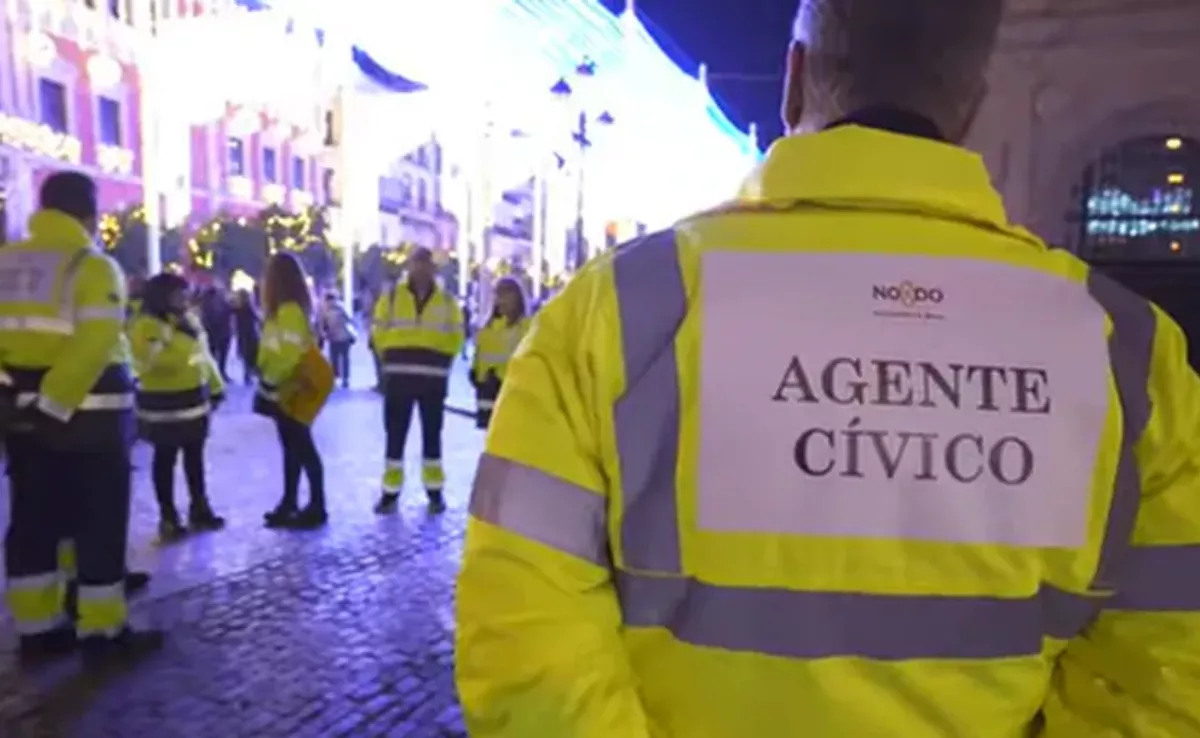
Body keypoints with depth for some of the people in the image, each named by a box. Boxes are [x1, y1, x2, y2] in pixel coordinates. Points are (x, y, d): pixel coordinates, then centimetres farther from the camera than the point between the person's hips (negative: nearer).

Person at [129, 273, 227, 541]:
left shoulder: (189, 319, 12)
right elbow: (147, 362, -26)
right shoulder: (145, 326, -12)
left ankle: (199, 509, 26)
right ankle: (168, 517, 13)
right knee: (165, 459, 3)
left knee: (195, 456, 15)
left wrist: (216, 386, 18)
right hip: (164, 405, -7)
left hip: (195, 400, 7)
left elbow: (204, 354, 17)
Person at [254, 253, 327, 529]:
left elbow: (291, 352, -24)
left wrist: (270, 381, -18)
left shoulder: (289, 310, -18)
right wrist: (268, 379, 10)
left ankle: (317, 507, 6)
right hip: (286, 390, 10)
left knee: (302, 447, -2)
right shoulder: (284, 309, 12)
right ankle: (289, 503, 23)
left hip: (290, 390, -10)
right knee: (292, 446, 14)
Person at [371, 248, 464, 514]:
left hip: (434, 379, 1)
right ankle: (390, 493, 10)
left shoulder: (446, 301, 6)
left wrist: (437, 363, 6)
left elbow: (455, 336, 11)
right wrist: (394, 361, 7)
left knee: (432, 434, 7)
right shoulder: (392, 297, 3)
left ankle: (435, 492, 15)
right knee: (395, 434, 2)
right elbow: (379, 332, 8)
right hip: (398, 377, -1)